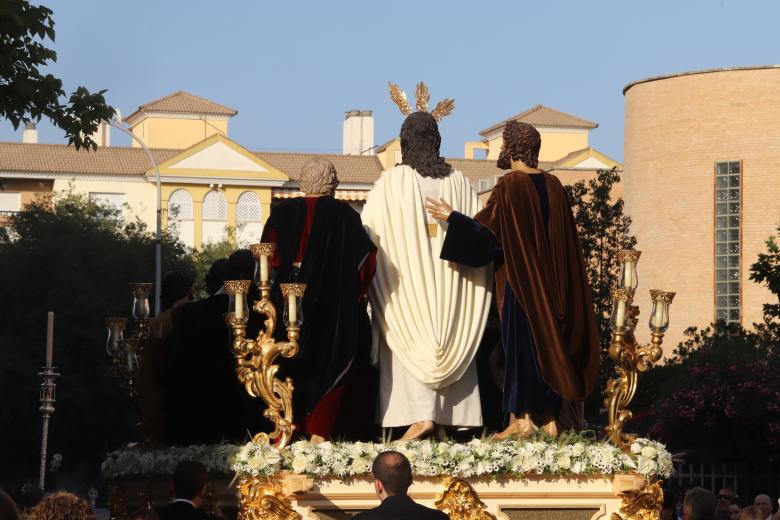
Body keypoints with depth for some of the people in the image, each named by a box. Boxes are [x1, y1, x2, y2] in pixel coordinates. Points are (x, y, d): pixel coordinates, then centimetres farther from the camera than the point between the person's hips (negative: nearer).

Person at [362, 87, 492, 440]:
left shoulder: (392, 182, -6)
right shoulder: (458, 182, 4)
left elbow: (366, 230, -3)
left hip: (407, 279, -3)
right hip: (452, 283, 3)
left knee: (411, 339, -3)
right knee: (451, 342, 8)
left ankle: (421, 414, -19)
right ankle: (456, 418, 5)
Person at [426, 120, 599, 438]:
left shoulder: (509, 186, -14)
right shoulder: (553, 185, 6)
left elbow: (487, 230, -17)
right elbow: (565, 238, 12)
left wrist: (452, 218, -8)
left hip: (518, 279, -6)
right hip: (550, 281, 6)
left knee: (519, 343, -2)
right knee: (547, 343, 10)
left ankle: (522, 418, -5)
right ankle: (550, 418, 11)